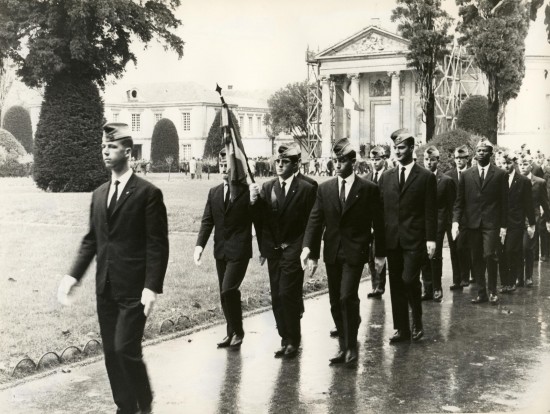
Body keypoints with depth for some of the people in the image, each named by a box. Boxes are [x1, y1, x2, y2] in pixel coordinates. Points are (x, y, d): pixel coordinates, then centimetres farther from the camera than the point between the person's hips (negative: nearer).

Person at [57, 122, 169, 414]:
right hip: (105, 288, 6)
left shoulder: (148, 193, -7)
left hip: (133, 289, -6)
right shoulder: (99, 194, 13)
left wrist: (152, 287, -18)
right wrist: (73, 275, 3)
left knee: (125, 350, -10)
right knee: (111, 353, 9)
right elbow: (91, 239, 15)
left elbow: (158, 245, -11)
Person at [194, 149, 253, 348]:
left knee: (228, 290, -15)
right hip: (220, 250, 6)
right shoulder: (214, 192, 9)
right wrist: (200, 244, -8)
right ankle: (232, 333, 24)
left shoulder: (248, 192, -6)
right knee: (225, 293, 11)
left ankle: (237, 331, 3)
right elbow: (207, 221, 5)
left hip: (239, 250, -6)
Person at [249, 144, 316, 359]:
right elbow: (260, 219, 2)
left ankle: (293, 340, 5)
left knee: (287, 294, -9)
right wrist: (255, 201, -16)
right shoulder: (267, 187, 6)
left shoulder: (306, 189, -5)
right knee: (277, 298, 9)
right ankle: (286, 339, 21)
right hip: (273, 250, 5)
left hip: (293, 250, -4)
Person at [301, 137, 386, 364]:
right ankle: (343, 346, 21)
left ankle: (351, 346, 0)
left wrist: (380, 253, 3)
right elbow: (315, 221, 2)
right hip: (332, 252, 4)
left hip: (355, 251, -4)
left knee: (347, 297, -15)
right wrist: (308, 247, -11)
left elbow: (378, 222, 2)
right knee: (335, 302, 9)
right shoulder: (325, 189, 6)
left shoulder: (368, 189, -2)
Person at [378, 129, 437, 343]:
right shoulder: (386, 177, 11)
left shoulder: (426, 177, 0)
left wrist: (431, 239, -9)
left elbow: (431, 211, -3)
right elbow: (381, 209, 10)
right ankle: (402, 329, 15)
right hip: (391, 239, 4)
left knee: (409, 279, -13)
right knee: (396, 284, 6)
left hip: (414, 239, -4)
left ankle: (417, 321, 11)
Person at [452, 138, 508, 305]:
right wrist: (456, 221, -5)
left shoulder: (500, 175, 3)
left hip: (491, 223, -3)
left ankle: (492, 291, 3)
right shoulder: (467, 175, 9)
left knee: (489, 256, -13)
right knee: (476, 260, 5)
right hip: (472, 223, 3)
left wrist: (503, 226, -3)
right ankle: (481, 293, 15)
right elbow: (459, 201, 7)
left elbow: (504, 202, 2)